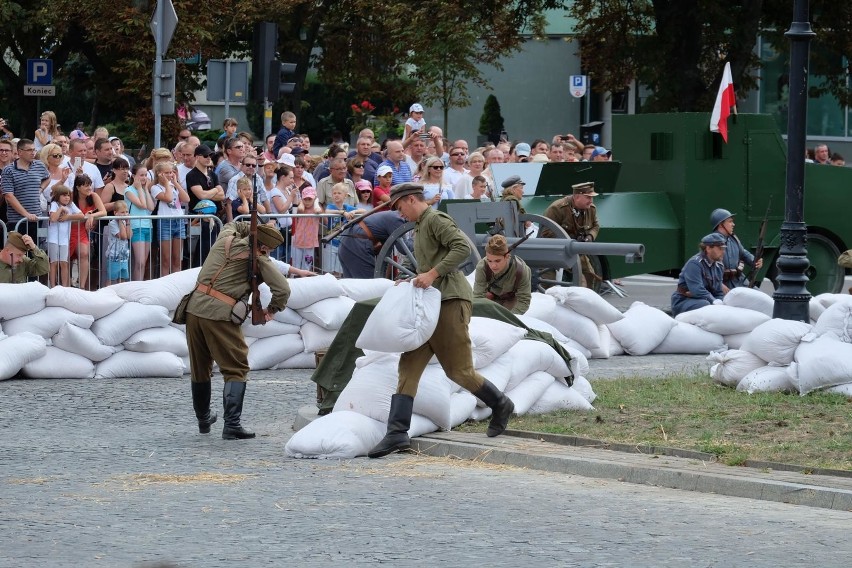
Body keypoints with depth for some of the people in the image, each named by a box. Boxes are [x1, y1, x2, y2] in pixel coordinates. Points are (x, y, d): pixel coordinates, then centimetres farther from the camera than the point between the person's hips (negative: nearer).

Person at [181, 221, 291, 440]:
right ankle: (232, 425, -15)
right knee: (236, 370, -1)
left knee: (200, 369, 20)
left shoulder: (225, 239, 13)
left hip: (195, 307, 6)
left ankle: (203, 419, 36)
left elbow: (232, 225, 38)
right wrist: (272, 309, 12)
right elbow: (282, 289, -6)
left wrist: (256, 229, 31)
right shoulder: (259, 260, -3)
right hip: (220, 315, -6)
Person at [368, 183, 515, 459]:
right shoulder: (419, 227, 22)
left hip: (450, 301, -10)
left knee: (459, 370, -4)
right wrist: (412, 282, 12)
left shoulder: (436, 219, -8)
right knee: (409, 366, -3)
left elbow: (463, 247, -21)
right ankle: (397, 433, -9)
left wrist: (432, 274, -23)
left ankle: (500, 405, 21)